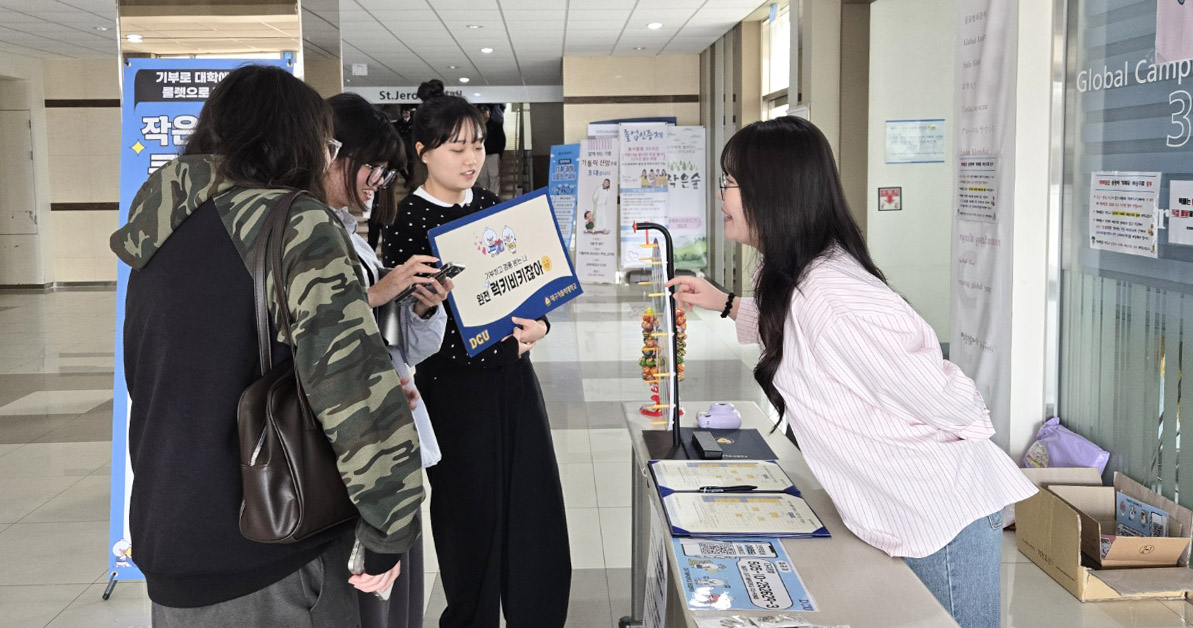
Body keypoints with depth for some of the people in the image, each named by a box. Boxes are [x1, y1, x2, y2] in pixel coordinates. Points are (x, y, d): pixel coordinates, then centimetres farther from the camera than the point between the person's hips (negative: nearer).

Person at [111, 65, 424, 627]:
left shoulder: (155, 241, 9)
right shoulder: (297, 223, -15)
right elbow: (355, 382, -23)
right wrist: (389, 530, -15)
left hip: (169, 543, 7)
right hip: (269, 562, -7)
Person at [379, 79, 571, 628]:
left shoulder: (491, 206, 9)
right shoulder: (407, 221, -8)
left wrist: (537, 323, -6)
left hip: (512, 374, 6)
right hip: (453, 386, -5)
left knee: (538, 515, 8)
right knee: (472, 519, 6)